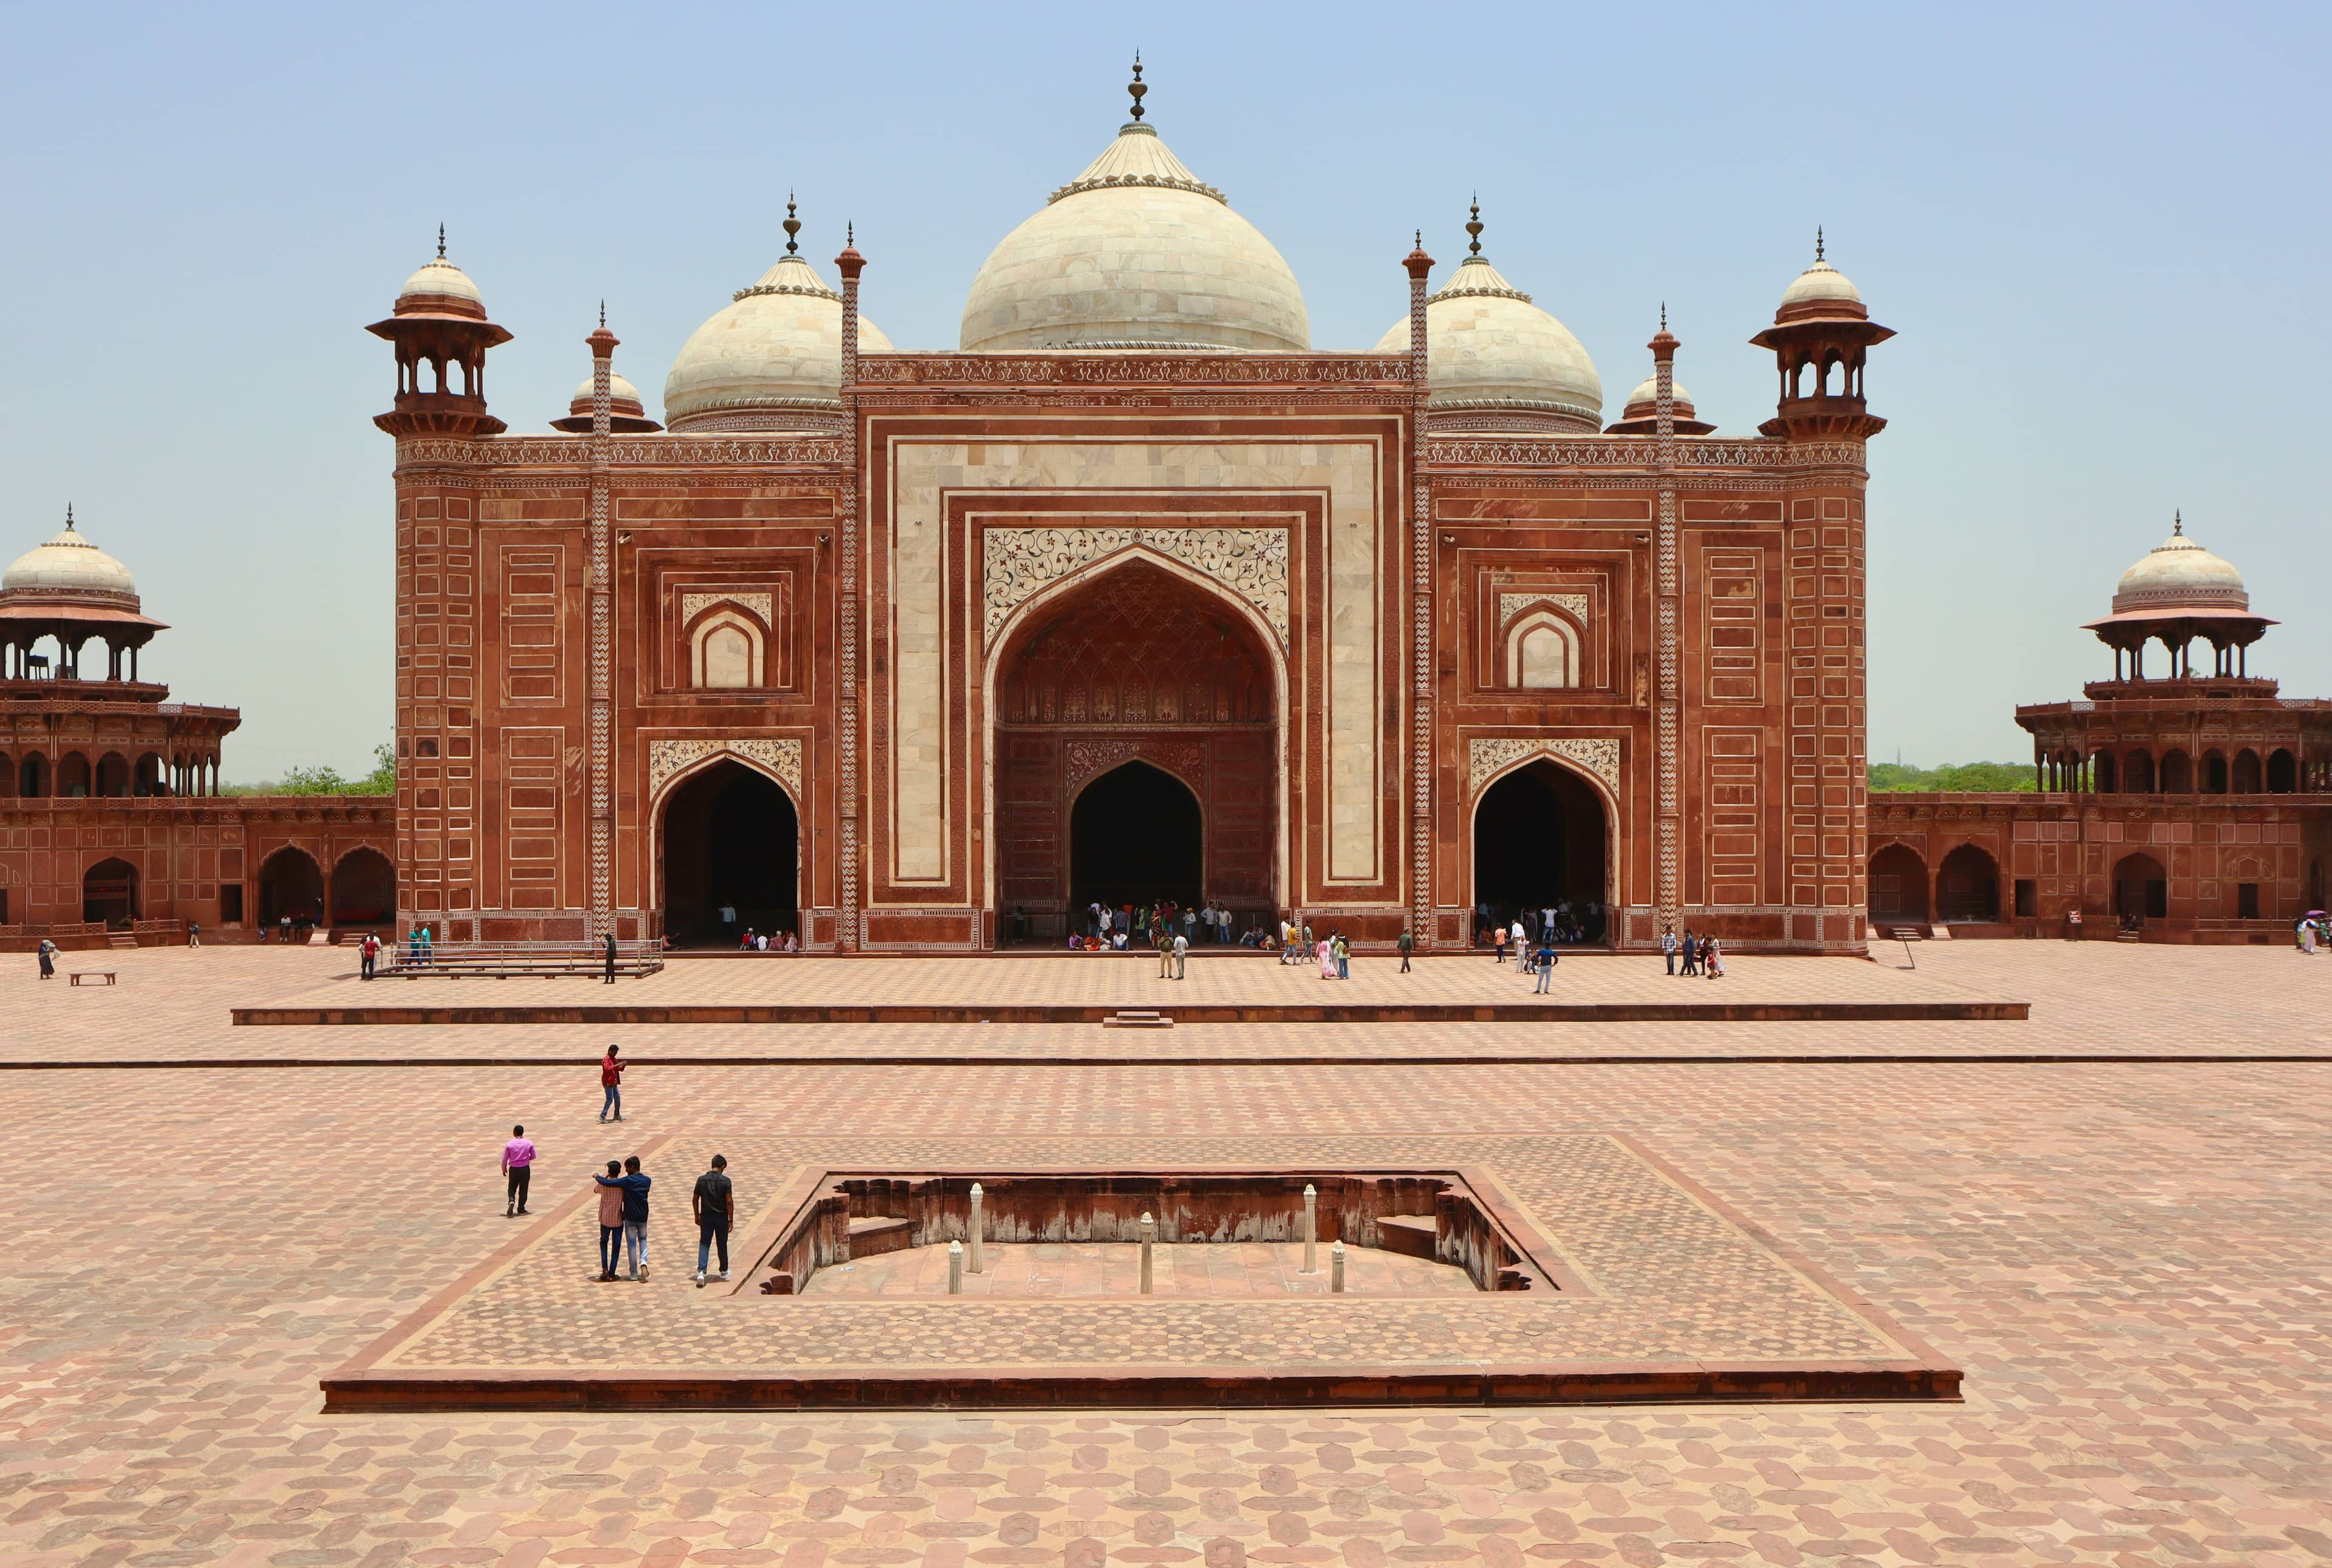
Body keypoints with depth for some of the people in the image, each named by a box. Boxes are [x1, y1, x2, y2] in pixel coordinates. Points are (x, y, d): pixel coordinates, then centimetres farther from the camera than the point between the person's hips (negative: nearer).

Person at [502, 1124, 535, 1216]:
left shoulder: (509, 1144, -8)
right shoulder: (529, 1143, -5)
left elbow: (505, 1159, -3)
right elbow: (533, 1156, 4)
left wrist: (504, 1169, 11)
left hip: (513, 1169, 0)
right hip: (525, 1169, 0)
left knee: (512, 1187, 15)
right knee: (523, 1189, 12)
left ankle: (512, 1201, -13)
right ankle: (521, 1208, 15)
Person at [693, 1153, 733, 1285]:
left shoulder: (701, 1180, -1)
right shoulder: (725, 1181, -10)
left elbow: (695, 1200, 3)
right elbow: (729, 1201, -13)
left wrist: (697, 1216, 15)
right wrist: (731, 1220, -6)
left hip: (706, 1216, 2)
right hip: (721, 1217, -2)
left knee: (704, 1244, 2)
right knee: (722, 1245, 14)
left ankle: (701, 1272, -17)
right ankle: (724, 1271, 29)